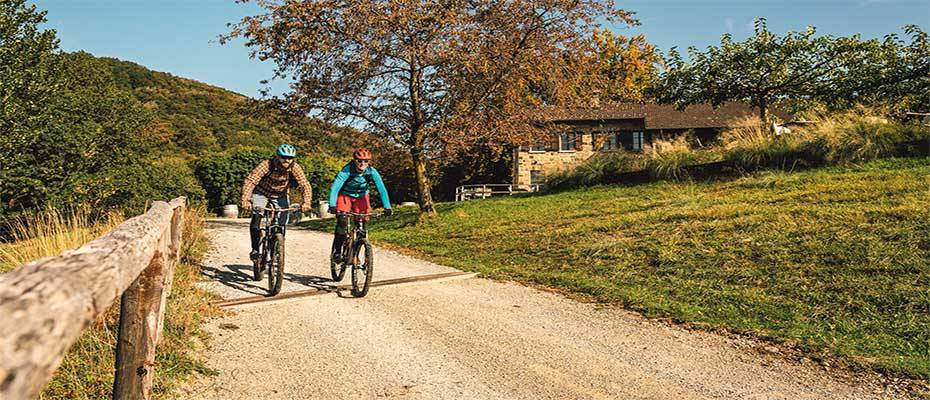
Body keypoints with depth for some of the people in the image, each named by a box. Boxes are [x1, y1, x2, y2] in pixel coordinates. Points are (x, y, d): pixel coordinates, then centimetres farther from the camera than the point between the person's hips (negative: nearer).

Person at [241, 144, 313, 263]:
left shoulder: (295, 168, -25)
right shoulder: (266, 165, -31)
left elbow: (305, 185, -28)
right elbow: (250, 181, -35)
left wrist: (306, 202, -44)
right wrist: (245, 200, -48)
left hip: (280, 196, 2)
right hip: (261, 193, -2)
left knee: (282, 224, -5)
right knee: (256, 216, -26)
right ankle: (255, 249, -15)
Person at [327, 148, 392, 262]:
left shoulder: (372, 172, -24)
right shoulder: (347, 171, -30)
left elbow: (382, 189, -27)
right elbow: (334, 188, -37)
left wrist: (387, 207, -38)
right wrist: (332, 205, -52)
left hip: (361, 197, 3)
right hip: (345, 196, -2)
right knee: (342, 221, -23)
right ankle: (337, 250, -7)